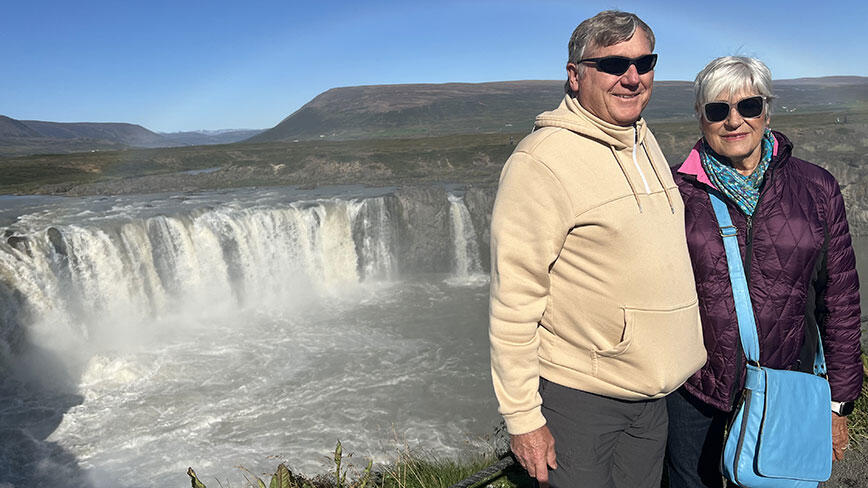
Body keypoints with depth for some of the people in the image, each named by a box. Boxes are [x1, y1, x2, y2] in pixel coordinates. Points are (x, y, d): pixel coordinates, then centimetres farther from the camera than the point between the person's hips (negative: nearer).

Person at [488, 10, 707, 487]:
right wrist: (522, 417, -18)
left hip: (652, 394, 8)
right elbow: (513, 301, -20)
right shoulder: (542, 160, -19)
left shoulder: (645, 142, 8)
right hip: (577, 397, -7)